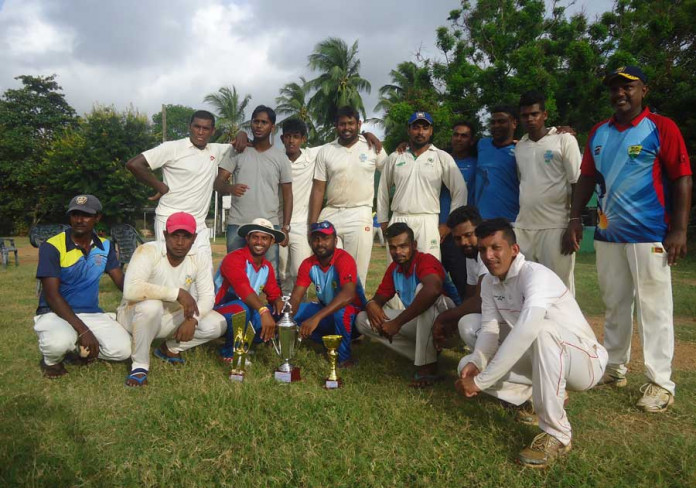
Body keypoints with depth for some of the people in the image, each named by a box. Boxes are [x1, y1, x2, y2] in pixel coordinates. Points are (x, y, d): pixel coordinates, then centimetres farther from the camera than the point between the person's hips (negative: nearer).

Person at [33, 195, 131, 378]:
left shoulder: (104, 246, 3)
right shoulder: (52, 247, -13)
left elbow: (121, 281, 2)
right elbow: (51, 295, -18)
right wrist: (83, 330, -27)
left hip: (91, 313, 4)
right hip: (55, 313, -4)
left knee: (122, 349, -17)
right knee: (60, 342, -37)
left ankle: (79, 348, 13)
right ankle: (51, 360, 2)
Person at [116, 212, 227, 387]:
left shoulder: (198, 260, -9)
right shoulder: (148, 251, -24)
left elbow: (207, 296, -8)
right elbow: (130, 290, -39)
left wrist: (192, 319, -28)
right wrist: (178, 293, -39)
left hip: (171, 318, 5)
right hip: (135, 316, -5)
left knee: (217, 324, -12)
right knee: (151, 306, -39)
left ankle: (170, 348, 12)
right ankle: (140, 364, -16)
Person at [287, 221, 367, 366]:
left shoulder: (344, 259, -25)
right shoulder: (308, 264, -7)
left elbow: (348, 294, -41)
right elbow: (295, 298, -10)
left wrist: (316, 318, -50)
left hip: (352, 314, -6)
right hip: (327, 313, 6)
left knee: (341, 312, -38)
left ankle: (344, 358, -14)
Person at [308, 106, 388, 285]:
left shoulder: (373, 148, 2)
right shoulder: (325, 151, 6)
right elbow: (318, 189, 5)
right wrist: (313, 223, 0)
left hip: (360, 216, -2)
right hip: (330, 215, 2)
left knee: (357, 270, 1)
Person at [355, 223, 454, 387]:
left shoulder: (426, 260, -20)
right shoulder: (394, 268, 3)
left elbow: (433, 289, -43)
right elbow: (379, 298, 10)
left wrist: (397, 322, -40)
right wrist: (371, 305, -18)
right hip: (417, 322, 8)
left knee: (421, 288, -36)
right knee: (362, 319, -4)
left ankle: (427, 367, -29)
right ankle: (423, 357, -6)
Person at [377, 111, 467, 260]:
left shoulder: (442, 157, 4)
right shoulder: (395, 157, 12)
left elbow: (460, 190, 1)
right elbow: (383, 190, 18)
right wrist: (383, 220, 13)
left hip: (427, 221, -2)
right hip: (398, 220, 2)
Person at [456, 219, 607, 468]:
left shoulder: (536, 275, -28)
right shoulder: (489, 282, -2)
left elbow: (525, 331, -43)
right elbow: (490, 330, -8)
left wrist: (480, 381, -41)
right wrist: (475, 364, -30)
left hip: (585, 361, -7)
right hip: (541, 359, 7)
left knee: (543, 329, -40)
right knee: (467, 366, -6)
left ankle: (556, 434, -25)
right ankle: (544, 393, 9)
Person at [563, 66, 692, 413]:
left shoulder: (662, 128, -5)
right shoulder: (598, 133, 11)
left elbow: (682, 179, -8)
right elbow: (587, 178, 14)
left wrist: (679, 230, -15)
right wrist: (574, 219, 6)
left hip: (649, 236, -5)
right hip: (608, 234, 6)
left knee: (653, 307, -1)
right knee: (614, 305, 14)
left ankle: (660, 383, 7)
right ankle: (615, 367, 27)